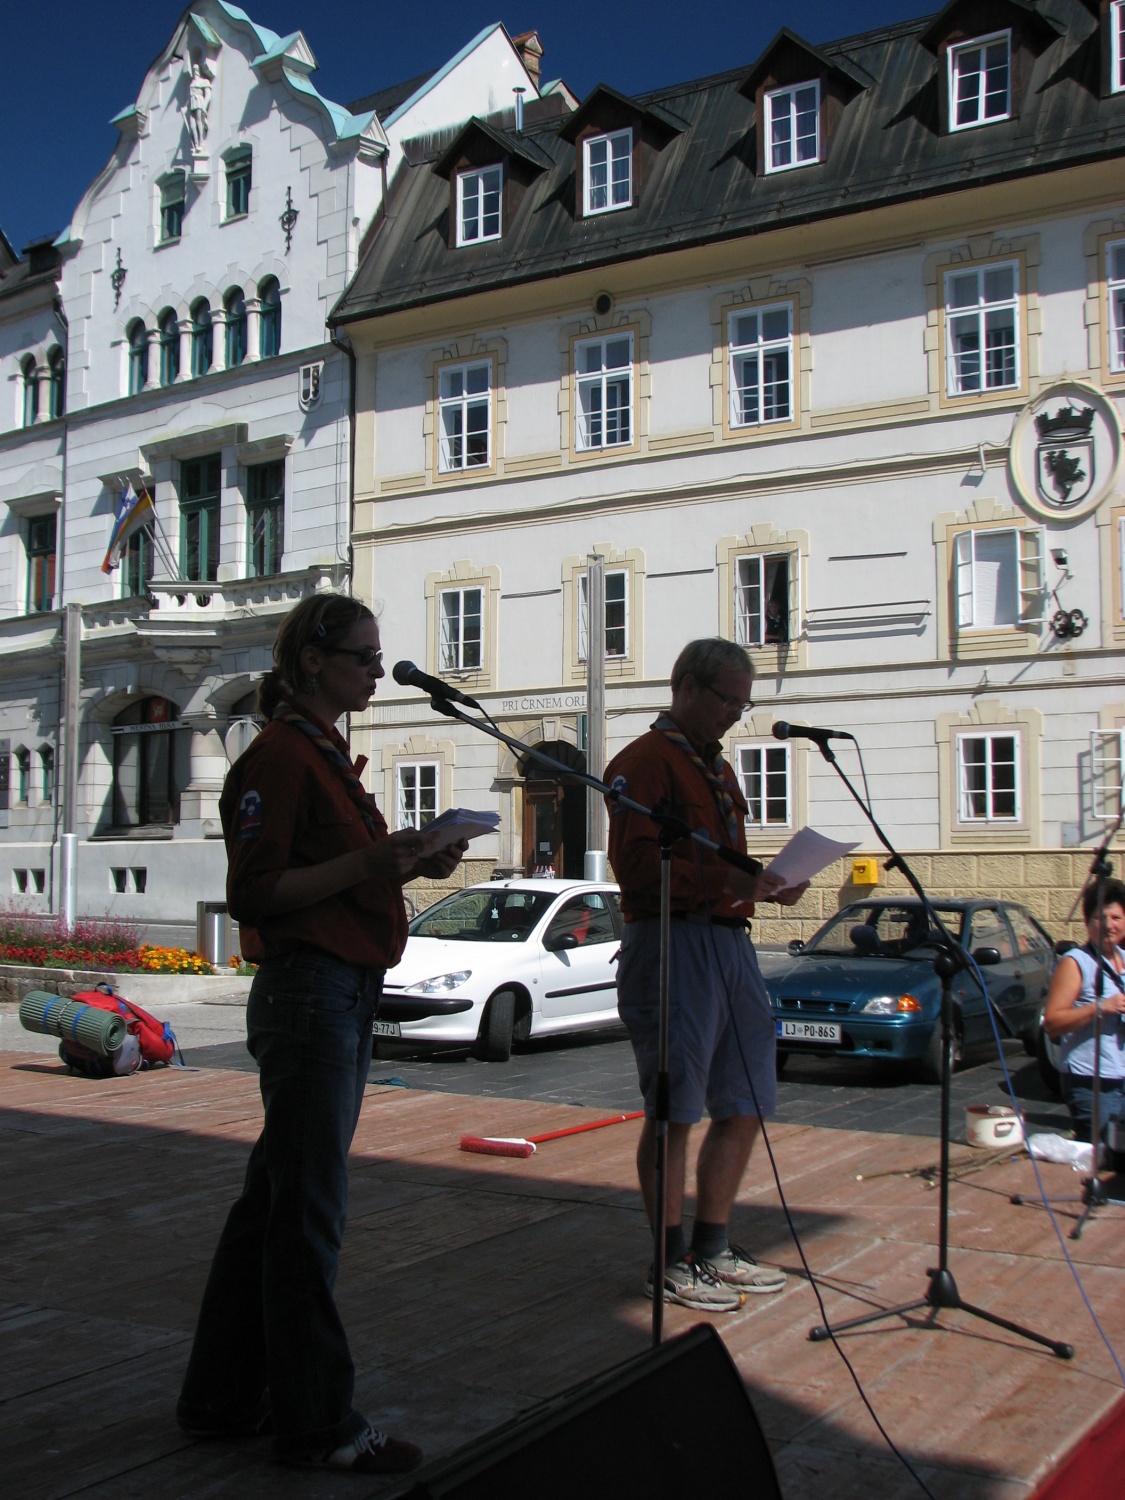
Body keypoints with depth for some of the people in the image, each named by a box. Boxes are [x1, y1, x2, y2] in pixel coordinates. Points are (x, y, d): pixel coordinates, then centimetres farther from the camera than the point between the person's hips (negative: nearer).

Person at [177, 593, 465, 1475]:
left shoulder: (327, 756, 18)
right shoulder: (278, 756, -11)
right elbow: (256, 891, -17)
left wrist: (410, 862, 8)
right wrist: (368, 860, -23)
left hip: (348, 993, 10)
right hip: (308, 994, -10)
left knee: (275, 1201, 15)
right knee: (308, 1211, -2)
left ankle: (225, 1399, 26)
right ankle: (317, 1423, 9)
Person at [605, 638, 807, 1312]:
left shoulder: (718, 769, 23)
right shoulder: (644, 761, -6)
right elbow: (638, 865, -17)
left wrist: (766, 884, 8)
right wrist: (727, 881, -24)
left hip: (730, 941, 9)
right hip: (672, 945, -9)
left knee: (745, 1105, 12)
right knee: (675, 1112, 0)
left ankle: (712, 1249, 24)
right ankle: (672, 1264, 12)